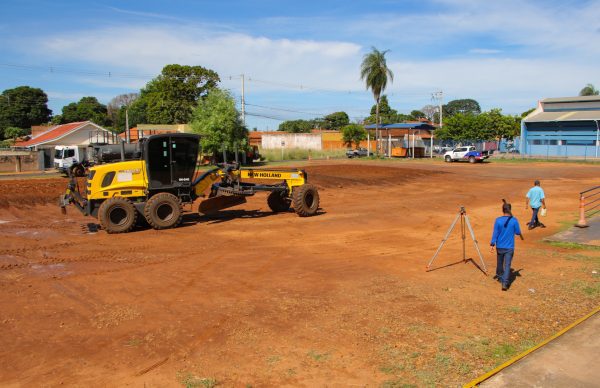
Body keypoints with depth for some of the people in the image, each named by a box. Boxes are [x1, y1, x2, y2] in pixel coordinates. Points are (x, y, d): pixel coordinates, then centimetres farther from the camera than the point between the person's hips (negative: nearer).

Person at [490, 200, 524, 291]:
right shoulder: (514, 220, -11)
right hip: (509, 247, -1)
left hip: (499, 247, 1)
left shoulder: (498, 220, -10)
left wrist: (492, 245, -2)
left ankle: (499, 276, 41)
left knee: (499, 262, 20)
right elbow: (518, 232, 0)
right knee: (507, 265, -1)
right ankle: (505, 283, -10)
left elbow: (495, 233, -7)